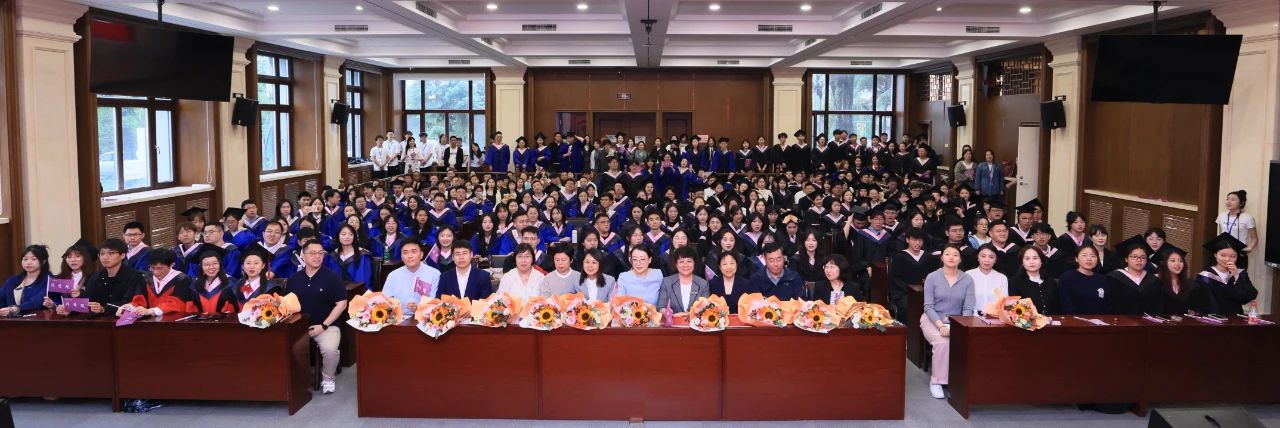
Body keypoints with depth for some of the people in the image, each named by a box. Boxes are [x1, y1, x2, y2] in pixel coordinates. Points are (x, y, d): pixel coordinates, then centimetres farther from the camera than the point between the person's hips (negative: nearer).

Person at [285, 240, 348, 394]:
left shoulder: (332, 277, -3)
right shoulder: (294, 279, 10)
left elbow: (341, 304, -6)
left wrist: (323, 325, -11)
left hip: (326, 325, -3)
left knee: (329, 349, -31)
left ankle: (327, 378, 0)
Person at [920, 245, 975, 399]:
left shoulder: (967, 280, 2)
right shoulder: (932, 277, -2)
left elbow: (968, 308, -2)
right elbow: (928, 306, -6)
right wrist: (940, 325, -20)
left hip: (957, 322, 2)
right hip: (933, 320, -2)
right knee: (942, 342, -32)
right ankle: (936, 381, -17)